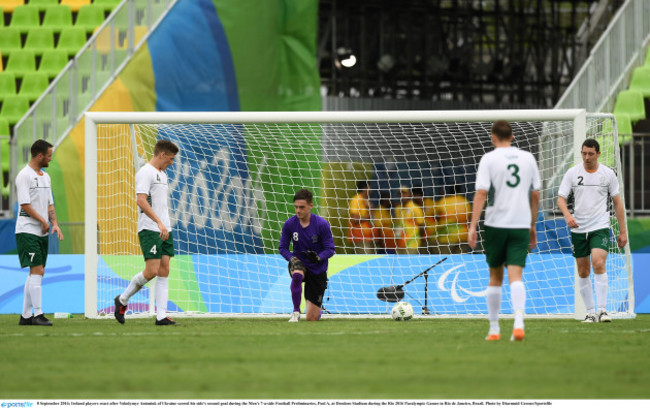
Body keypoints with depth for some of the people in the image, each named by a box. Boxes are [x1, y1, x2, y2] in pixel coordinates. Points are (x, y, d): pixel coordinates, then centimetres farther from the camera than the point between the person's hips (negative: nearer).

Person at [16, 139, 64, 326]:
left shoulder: (45, 177, 16)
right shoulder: (24, 176, -11)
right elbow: (25, 204, -15)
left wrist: (54, 223, 1)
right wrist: (43, 221, -10)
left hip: (42, 233, 9)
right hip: (27, 231, -9)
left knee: (36, 274, 8)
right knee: (37, 271, -15)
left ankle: (26, 315, 13)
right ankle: (38, 314, -16)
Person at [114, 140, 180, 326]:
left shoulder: (162, 174, 19)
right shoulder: (145, 172, -10)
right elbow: (141, 201, -20)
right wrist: (159, 222, -26)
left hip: (164, 230, 9)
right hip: (149, 229, -9)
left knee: (164, 271, 2)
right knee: (152, 271, -13)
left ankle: (161, 316, -1)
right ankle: (122, 300, 6)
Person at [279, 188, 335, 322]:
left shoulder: (322, 224, -15)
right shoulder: (289, 224, -10)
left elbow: (330, 249, -11)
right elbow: (283, 248, -2)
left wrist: (318, 257, -31)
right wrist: (291, 258, -22)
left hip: (317, 269, -1)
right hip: (299, 264, 1)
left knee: (312, 318, -1)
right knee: (297, 274, -42)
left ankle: (318, 305, 39)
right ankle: (296, 311, -25)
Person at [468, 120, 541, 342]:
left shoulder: (489, 159, -3)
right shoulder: (528, 158, 7)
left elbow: (481, 193, -10)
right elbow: (535, 195, 12)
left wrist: (473, 226, -10)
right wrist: (532, 226, 21)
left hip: (496, 224, -2)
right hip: (521, 224, 2)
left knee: (495, 277, 12)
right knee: (515, 276, -5)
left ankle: (494, 329, 17)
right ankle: (519, 322, -27)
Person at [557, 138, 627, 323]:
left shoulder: (608, 174, 2)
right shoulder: (572, 173, 2)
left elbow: (617, 202, 8)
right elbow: (561, 198, 0)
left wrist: (622, 231, 6)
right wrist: (568, 215, -22)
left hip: (600, 227, -2)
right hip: (578, 229, 2)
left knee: (598, 263, -21)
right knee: (583, 272, 4)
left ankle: (602, 309, -18)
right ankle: (590, 312, 15)